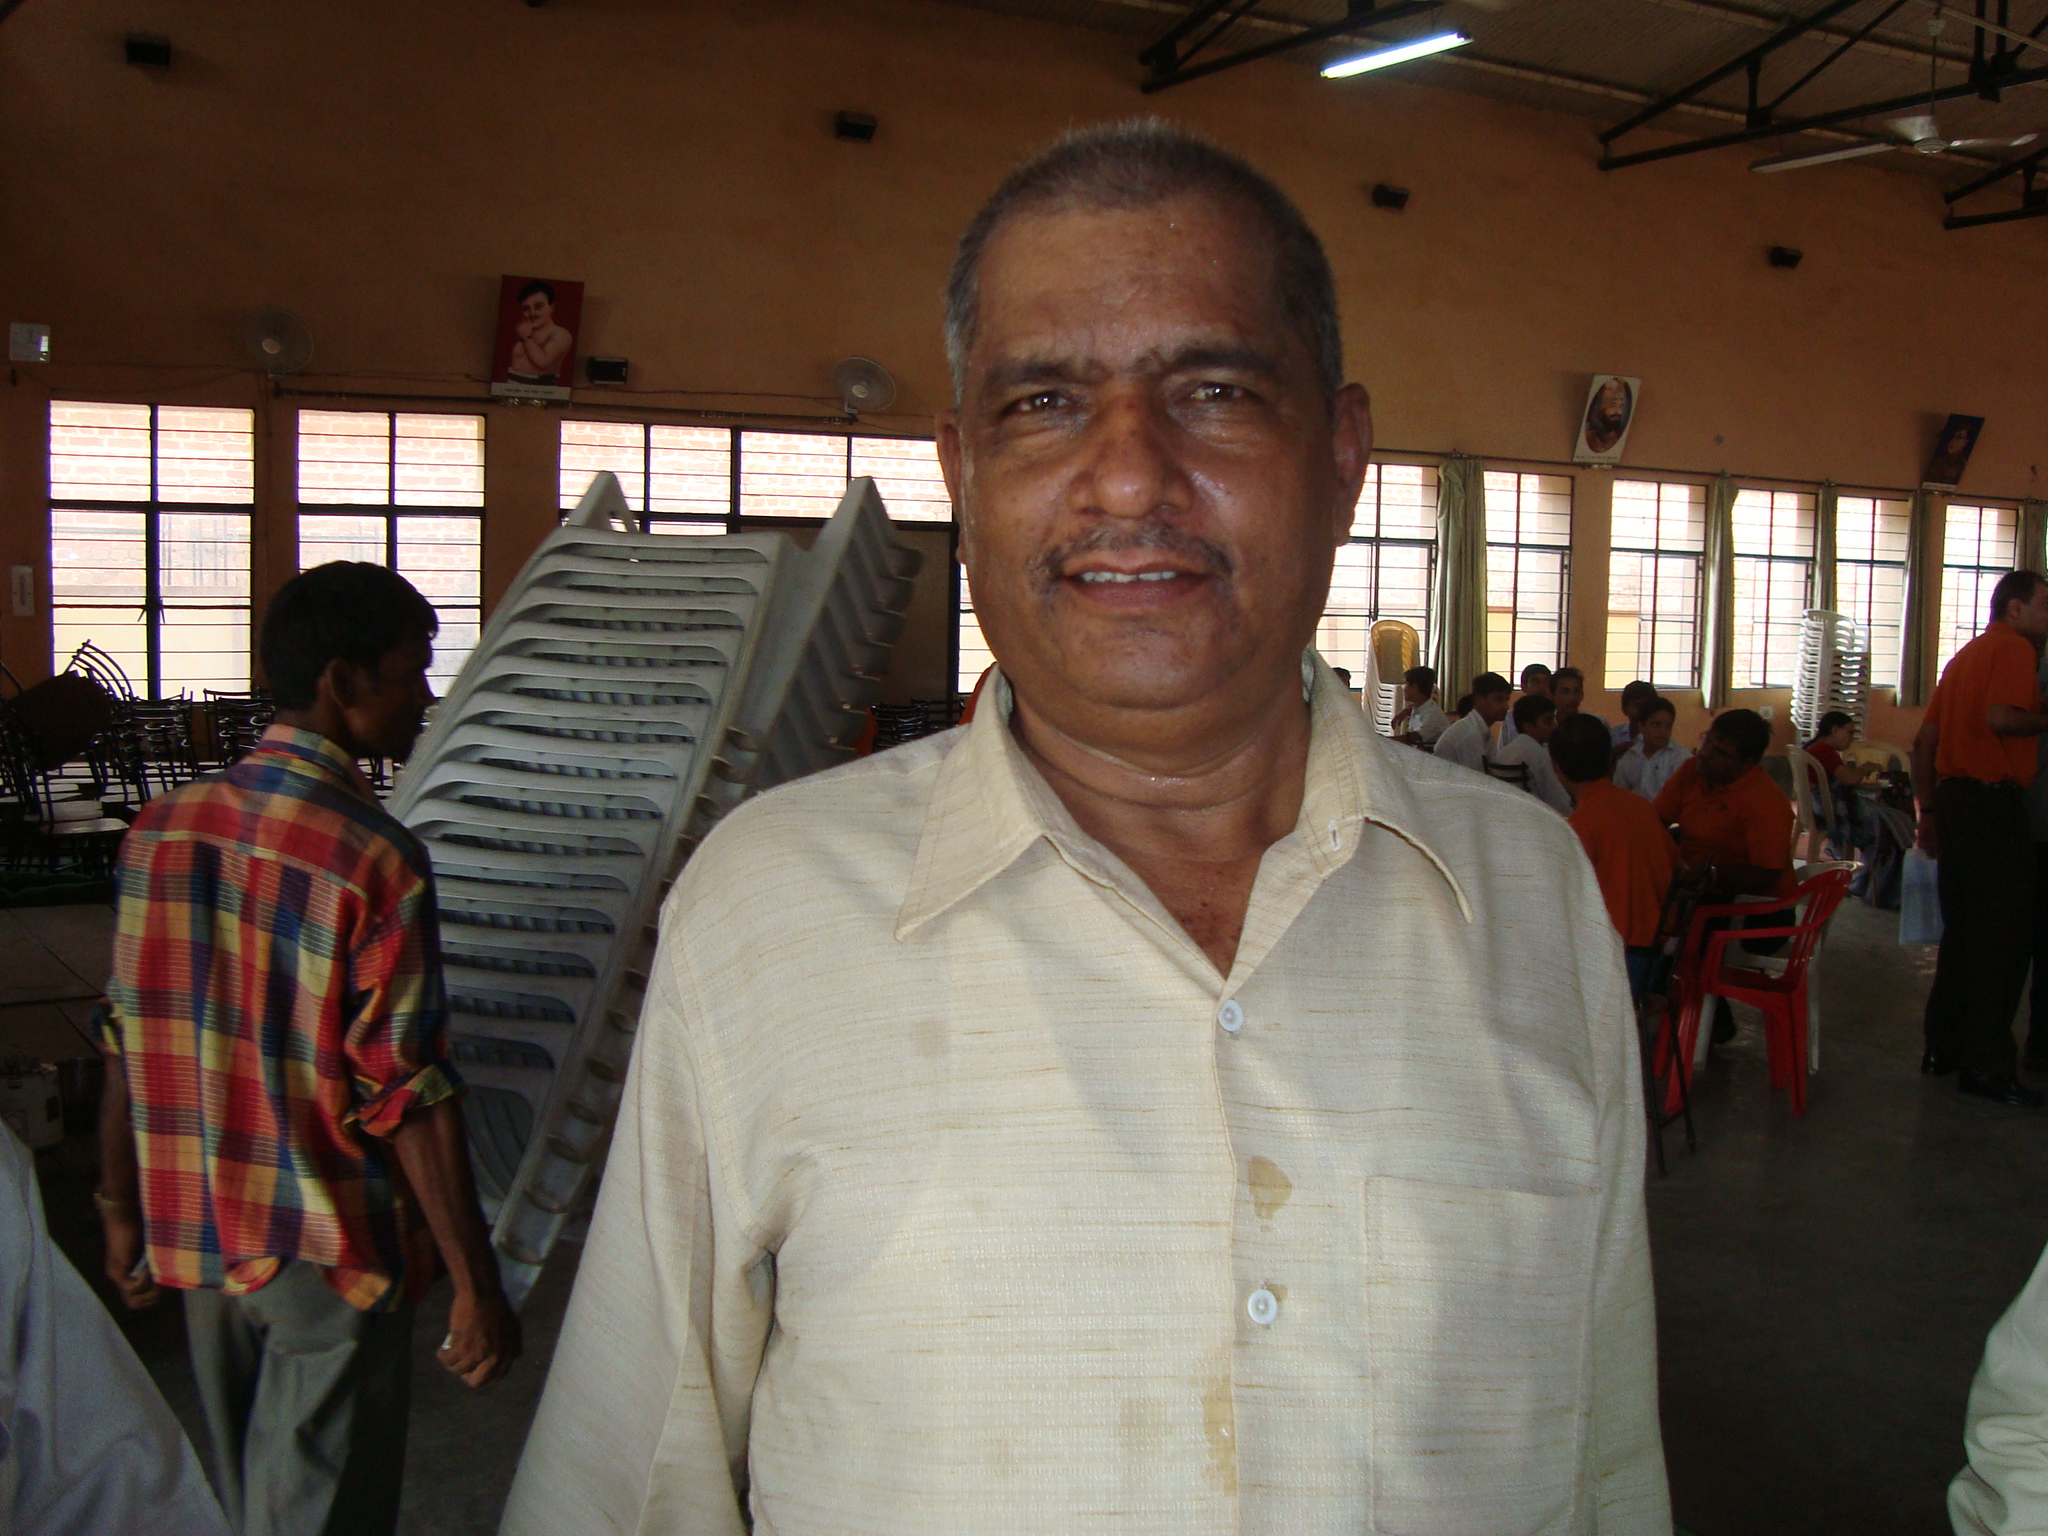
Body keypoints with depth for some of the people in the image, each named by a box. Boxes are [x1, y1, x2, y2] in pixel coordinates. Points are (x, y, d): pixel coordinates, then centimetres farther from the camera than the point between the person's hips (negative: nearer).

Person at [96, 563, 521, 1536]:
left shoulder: (163, 827, -2)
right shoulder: (376, 860, -21)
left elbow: (129, 1048, 4)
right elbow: (408, 1094, -21)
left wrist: (121, 1212, 16)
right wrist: (474, 1284, -14)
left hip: (200, 1237, 6)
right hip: (334, 1252, -6)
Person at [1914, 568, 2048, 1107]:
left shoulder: (1965, 655, 20)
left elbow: (1924, 740, 19)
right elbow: (2002, 716, -25)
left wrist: (1928, 810, 21)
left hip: (1952, 796, 9)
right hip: (1994, 800, -9)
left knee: (1961, 930, 15)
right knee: (2004, 936, -5)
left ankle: (1943, 1048, 20)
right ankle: (1987, 1065, -5)